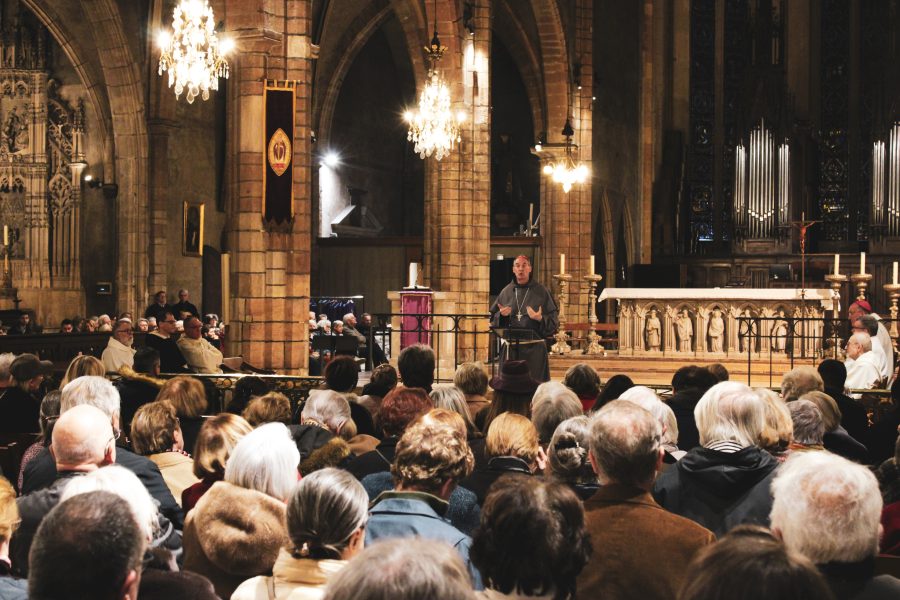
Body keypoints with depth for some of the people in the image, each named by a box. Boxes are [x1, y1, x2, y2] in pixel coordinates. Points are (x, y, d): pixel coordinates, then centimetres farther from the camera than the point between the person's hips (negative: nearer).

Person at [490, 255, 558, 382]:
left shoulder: (541, 292, 3)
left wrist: (540, 319, -18)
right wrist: (501, 315, -8)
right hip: (510, 347, 2)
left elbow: (554, 319, 0)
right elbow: (493, 319, 13)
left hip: (534, 348, -2)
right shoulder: (506, 292, 10)